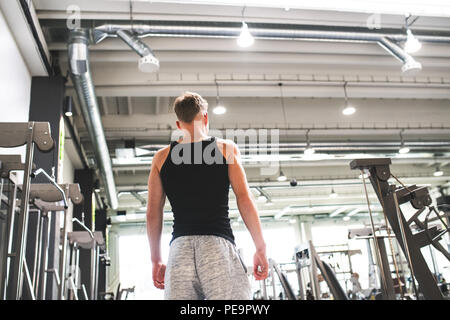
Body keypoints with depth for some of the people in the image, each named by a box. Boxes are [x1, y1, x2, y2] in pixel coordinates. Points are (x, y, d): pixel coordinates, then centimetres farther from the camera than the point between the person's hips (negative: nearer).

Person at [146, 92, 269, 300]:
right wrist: (260, 249, 4)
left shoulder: (162, 157, 15)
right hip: (218, 243, -2)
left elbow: (153, 213, 13)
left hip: (180, 246, 3)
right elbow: (244, 198, 1)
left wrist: (156, 259, 20)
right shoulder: (226, 148, 9)